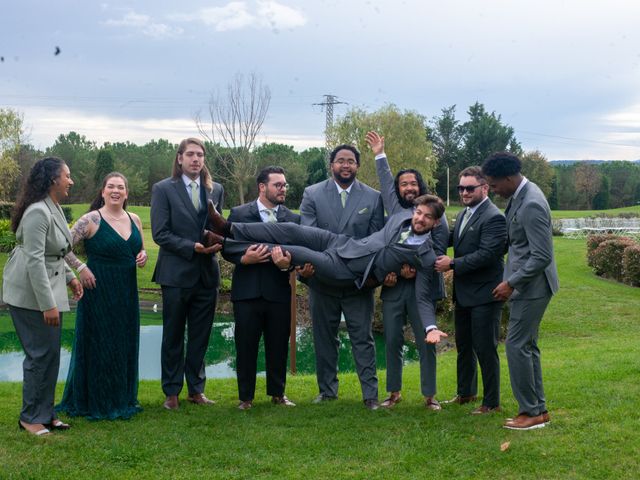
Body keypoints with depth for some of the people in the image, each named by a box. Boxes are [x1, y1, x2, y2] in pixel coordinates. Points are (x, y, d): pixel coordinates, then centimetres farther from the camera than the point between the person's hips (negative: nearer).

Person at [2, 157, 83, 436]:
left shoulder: (54, 208, 10)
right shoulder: (37, 212, -20)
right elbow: (34, 260, -24)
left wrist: (70, 277, 18)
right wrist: (48, 305, -25)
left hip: (49, 290, 10)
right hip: (30, 294, -9)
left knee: (51, 353, 11)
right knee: (41, 354, -4)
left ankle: (45, 412, 21)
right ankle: (30, 417, 9)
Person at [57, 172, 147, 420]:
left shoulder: (134, 220, 8)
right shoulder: (91, 220, -9)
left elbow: (140, 250, 19)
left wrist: (143, 257, -2)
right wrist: (81, 268, -16)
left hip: (126, 292, 6)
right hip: (99, 291, -6)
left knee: (125, 345, 12)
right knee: (98, 345, 2)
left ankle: (122, 399, 25)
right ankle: (95, 402, 13)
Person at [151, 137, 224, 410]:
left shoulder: (215, 190, 9)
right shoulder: (164, 189, -3)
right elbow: (160, 233, -9)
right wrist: (192, 247, -18)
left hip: (207, 273, 4)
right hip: (177, 273, -4)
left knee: (200, 336, 10)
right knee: (173, 336, 7)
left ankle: (196, 389, 21)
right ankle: (172, 392, 17)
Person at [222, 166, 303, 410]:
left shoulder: (293, 219, 6)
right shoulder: (239, 213, 1)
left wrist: (287, 263, -19)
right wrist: (244, 259, -18)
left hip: (279, 292, 2)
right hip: (247, 291, -2)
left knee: (278, 346, 9)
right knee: (246, 347, 5)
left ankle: (277, 393, 25)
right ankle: (245, 397, 17)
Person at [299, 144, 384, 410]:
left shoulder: (373, 197, 1)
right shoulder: (312, 194, 1)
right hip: (322, 278, 1)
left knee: (363, 338, 2)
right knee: (324, 338, 12)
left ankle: (370, 394, 9)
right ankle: (327, 390, 25)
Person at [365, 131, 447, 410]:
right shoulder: (393, 210, 12)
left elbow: (439, 248, -4)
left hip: (422, 286, -3)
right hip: (393, 286, 3)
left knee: (426, 343, 1)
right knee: (392, 342, 7)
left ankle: (429, 395, 11)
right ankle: (394, 392, 19)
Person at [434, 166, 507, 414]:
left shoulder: (494, 217, -16)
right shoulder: (462, 214, 12)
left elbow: (487, 254, -23)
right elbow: (453, 241, 19)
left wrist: (453, 264, -21)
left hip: (483, 294, -9)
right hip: (463, 294, 9)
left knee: (485, 348, -1)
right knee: (463, 346, 20)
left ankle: (492, 402, 11)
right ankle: (466, 393, 35)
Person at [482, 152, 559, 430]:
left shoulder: (531, 205, -23)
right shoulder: (519, 195, 7)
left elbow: (542, 257, -24)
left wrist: (511, 283, -19)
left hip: (532, 286, -10)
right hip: (524, 284, 10)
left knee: (517, 345, -5)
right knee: (527, 346, 14)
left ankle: (531, 412, 5)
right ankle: (539, 409, 22)